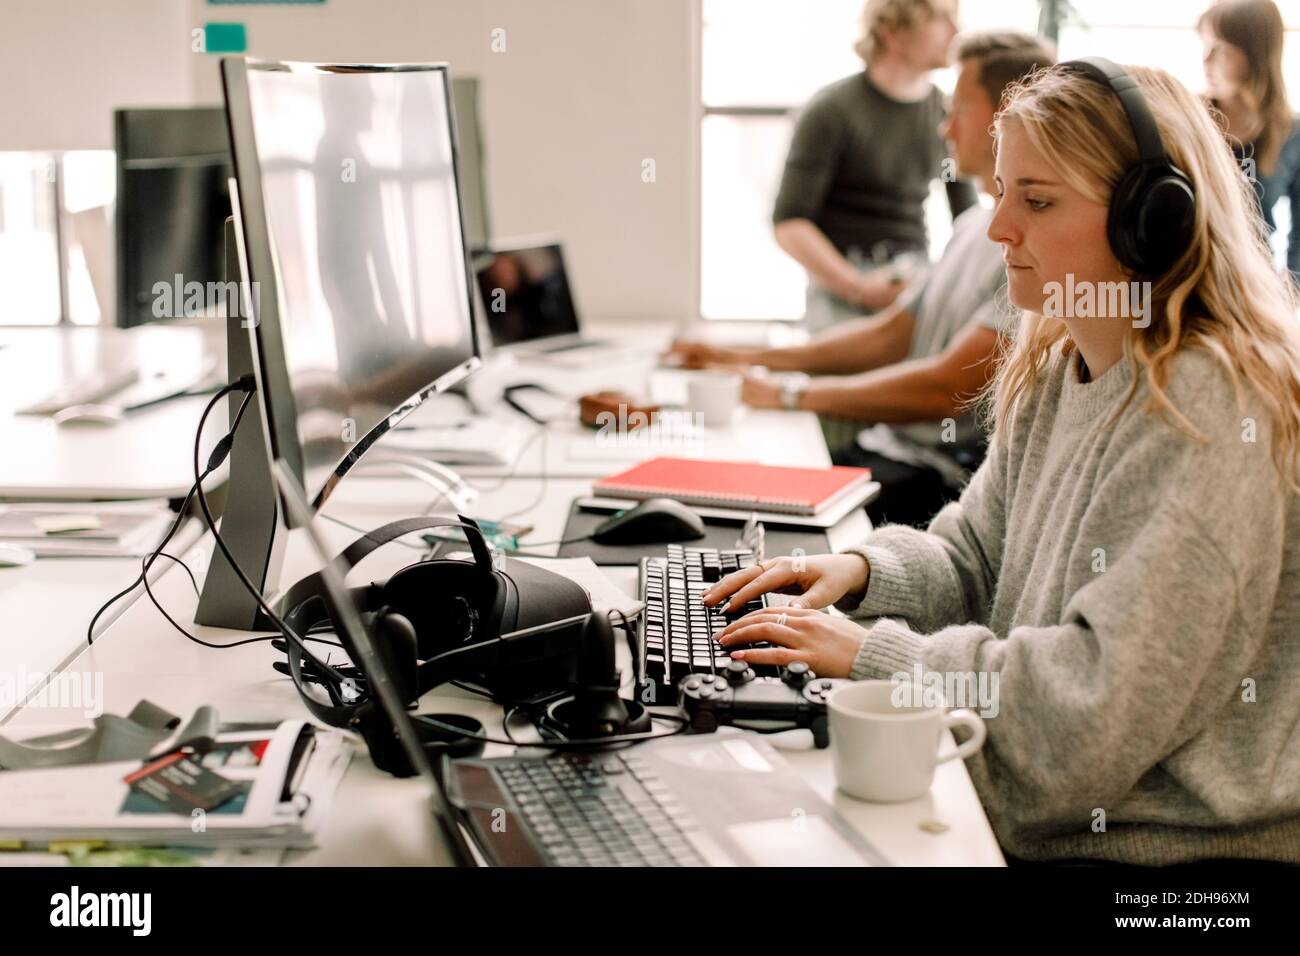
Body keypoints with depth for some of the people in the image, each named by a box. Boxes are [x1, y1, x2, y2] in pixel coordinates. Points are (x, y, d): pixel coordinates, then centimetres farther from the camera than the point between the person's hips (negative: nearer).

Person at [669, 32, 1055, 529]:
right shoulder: (974, 226, 17)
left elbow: (948, 386, -23)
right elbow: (890, 334, 20)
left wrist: (787, 395, -16)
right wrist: (747, 359, 11)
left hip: (948, 481, -9)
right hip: (887, 448, 9)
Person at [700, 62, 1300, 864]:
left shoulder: (1209, 415, -23)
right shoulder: (1056, 375, 6)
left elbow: (1096, 710, -26)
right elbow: (975, 555, 18)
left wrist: (876, 656, -19)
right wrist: (863, 572, -2)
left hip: (1170, 845, -8)